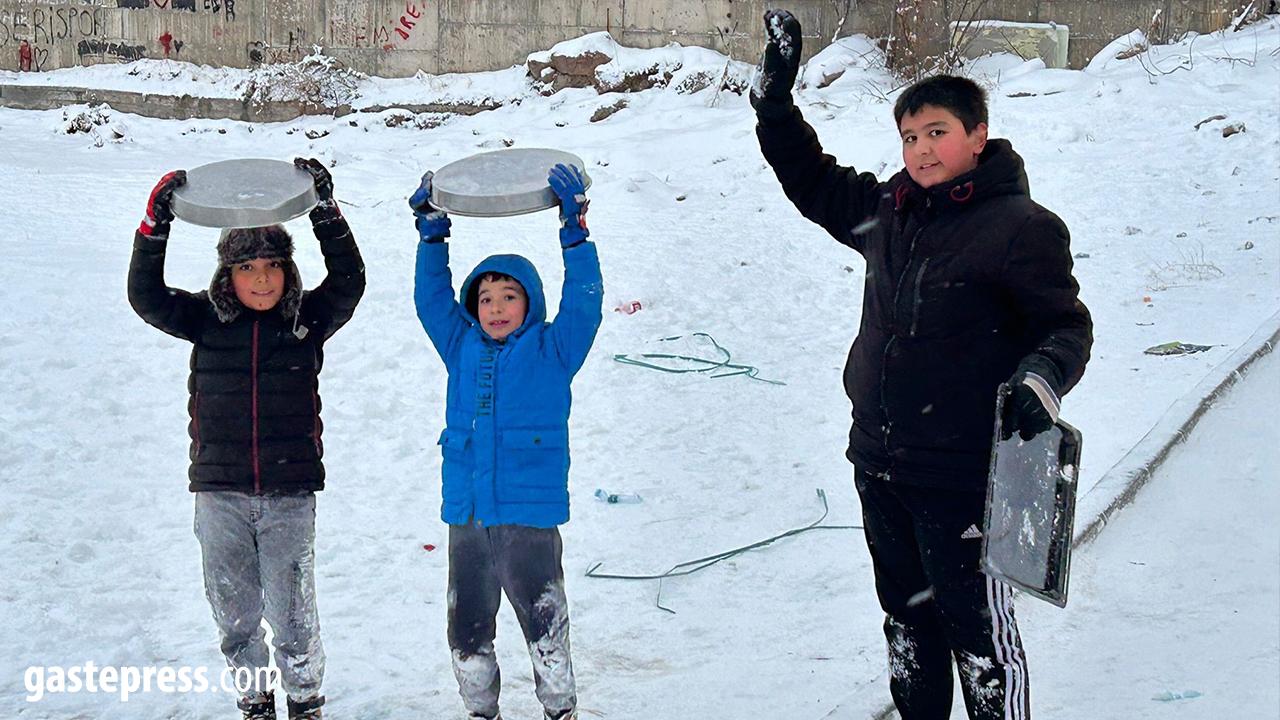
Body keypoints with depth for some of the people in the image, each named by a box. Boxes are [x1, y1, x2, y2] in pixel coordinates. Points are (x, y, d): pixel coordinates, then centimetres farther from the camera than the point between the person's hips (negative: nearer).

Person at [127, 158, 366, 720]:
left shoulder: (308, 319, 1)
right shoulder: (207, 320, 3)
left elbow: (348, 283, -13)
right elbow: (146, 297, -7)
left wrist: (325, 211, -22)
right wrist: (157, 223, -20)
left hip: (290, 493, -1)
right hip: (220, 494, 2)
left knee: (292, 613, 0)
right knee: (234, 612, 10)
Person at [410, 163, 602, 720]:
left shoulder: (552, 351, 1)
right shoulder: (462, 349, 11)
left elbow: (583, 303, -7)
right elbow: (432, 297, 15)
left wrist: (574, 232, -13)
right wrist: (431, 231, 8)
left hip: (530, 514, -4)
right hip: (466, 514, 4)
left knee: (544, 626, 2)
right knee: (467, 629, 13)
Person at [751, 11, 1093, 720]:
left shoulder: (1019, 227, -13)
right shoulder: (887, 211, 6)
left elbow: (1067, 324, -9)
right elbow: (811, 181, 21)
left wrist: (1043, 375, -29)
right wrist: (775, 98, 13)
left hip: (962, 475, -7)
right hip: (879, 462, 7)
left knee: (977, 627, 1)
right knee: (906, 613, 21)